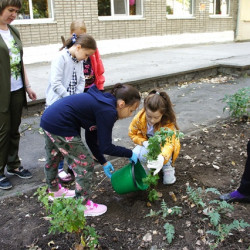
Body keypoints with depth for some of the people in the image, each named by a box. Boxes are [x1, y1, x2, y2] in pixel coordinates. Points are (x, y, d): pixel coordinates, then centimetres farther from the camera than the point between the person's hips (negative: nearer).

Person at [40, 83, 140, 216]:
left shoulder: (101, 103, 12)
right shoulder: (108, 111, -16)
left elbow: (91, 139, 16)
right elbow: (106, 147, -13)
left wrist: (104, 162, 19)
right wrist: (130, 154, 0)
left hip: (48, 119, 10)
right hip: (60, 126, -10)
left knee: (53, 159, 31)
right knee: (85, 165, 3)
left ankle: (53, 190, 56)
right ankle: (83, 205, 18)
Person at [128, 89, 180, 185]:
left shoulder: (168, 123, -33)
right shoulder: (139, 118, -24)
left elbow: (169, 143, -45)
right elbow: (132, 133, -7)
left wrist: (162, 158, -67)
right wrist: (144, 142, -27)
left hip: (163, 146, -3)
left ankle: (167, 167, -2)